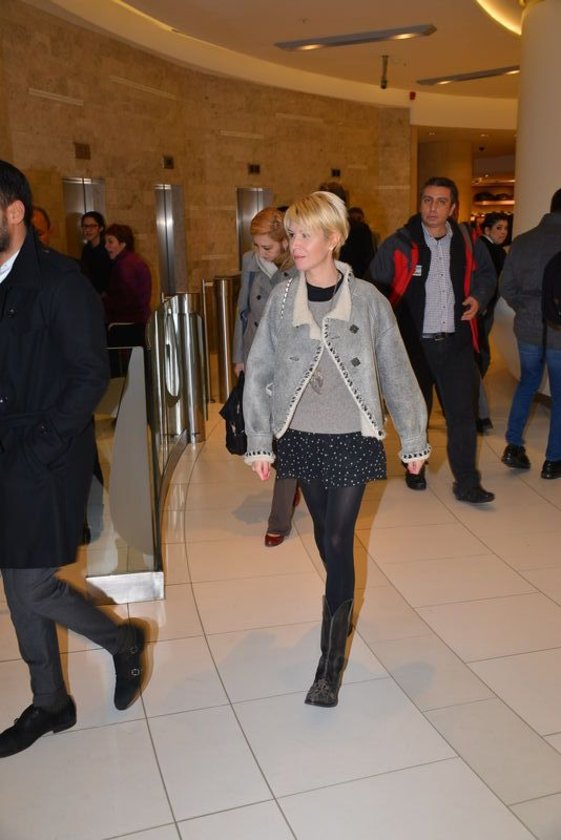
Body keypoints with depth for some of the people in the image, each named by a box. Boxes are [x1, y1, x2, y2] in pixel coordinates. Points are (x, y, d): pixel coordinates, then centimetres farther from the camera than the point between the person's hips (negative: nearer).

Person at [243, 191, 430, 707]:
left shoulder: (367, 299, -8)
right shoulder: (283, 298, -3)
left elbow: (396, 372, -1)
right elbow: (259, 373, 2)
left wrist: (414, 440, 3)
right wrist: (259, 443, 1)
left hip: (353, 439, -2)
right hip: (302, 437, 3)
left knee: (338, 543, -4)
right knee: (325, 537, 16)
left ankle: (331, 664, 6)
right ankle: (343, 607, 44)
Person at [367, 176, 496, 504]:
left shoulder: (467, 241, 2)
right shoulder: (400, 244, -7)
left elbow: (486, 273, 19)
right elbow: (375, 287, -3)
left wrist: (479, 297, 1)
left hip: (456, 342, 2)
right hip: (414, 342, -1)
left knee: (463, 413, -1)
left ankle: (467, 483, 7)